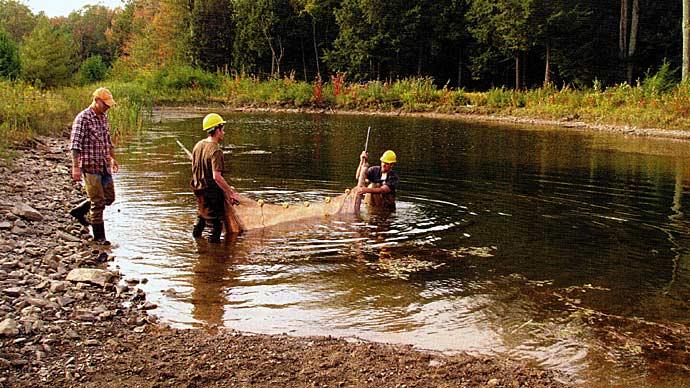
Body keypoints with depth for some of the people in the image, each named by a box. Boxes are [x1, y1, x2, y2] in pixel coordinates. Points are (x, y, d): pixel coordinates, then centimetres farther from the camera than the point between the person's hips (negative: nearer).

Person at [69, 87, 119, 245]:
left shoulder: (104, 118, 11)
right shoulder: (83, 118, -13)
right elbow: (75, 144, -18)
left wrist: (113, 158, 29)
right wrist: (75, 167, -23)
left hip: (104, 166, 8)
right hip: (90, 166, -8)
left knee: (109, 198, 13)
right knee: (98, 202, -3)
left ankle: (79, 211, 32)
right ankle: (99, 236, 9)